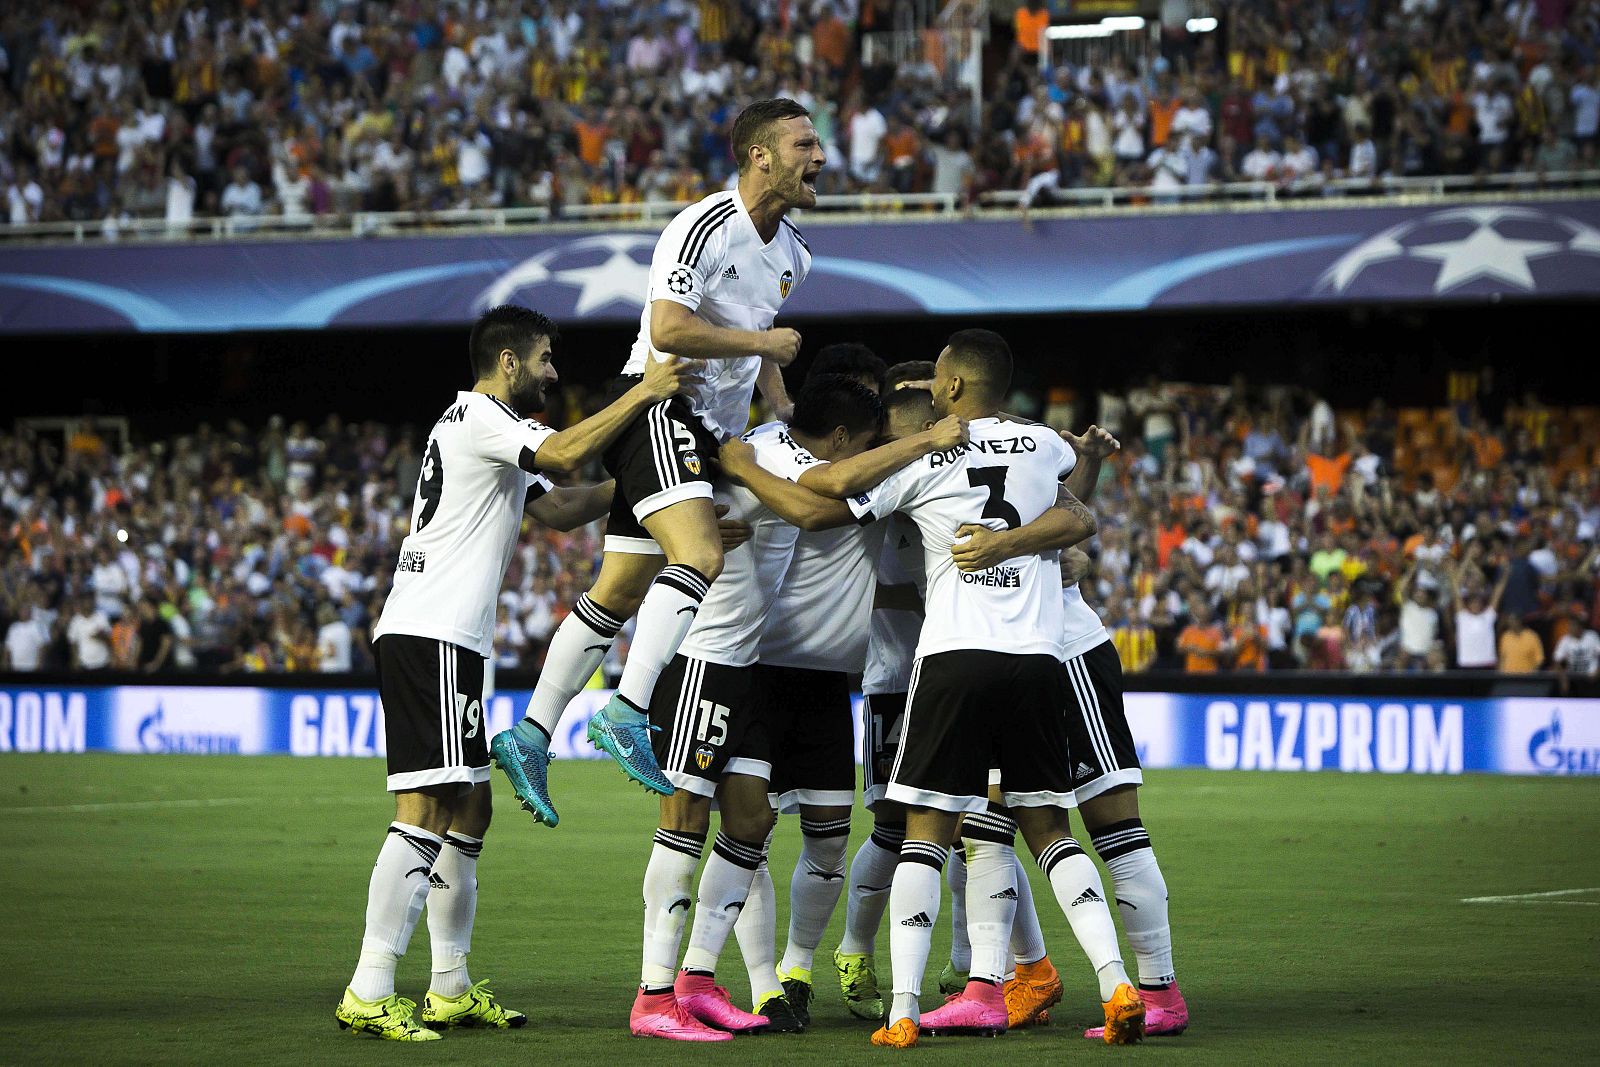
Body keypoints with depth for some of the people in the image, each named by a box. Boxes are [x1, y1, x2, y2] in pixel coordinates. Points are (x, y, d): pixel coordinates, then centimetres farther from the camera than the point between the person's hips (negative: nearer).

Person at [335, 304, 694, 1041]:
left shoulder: (486, 428, 25)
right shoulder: (478, 417, -7)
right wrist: (642, 395, -16)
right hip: (433, 638, -11)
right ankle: (369, 993, -19)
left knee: (469, 807, 14)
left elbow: (558, 510, 27)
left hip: (430, 638, 11)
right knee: (426, 809, -15)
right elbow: (565, 454, -22)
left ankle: (451, 989, 18)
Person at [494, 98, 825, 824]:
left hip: (706, 434, 9)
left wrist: (787, 419, 19)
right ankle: (627, 715, -32)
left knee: (620, 593, 8)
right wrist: (763, 342, -17)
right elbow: (668, 330, -25)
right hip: (657, 407, -9)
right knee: (700, 555, -28)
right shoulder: (706, 228, -15)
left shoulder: (791, 254, 15)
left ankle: (531, 737, 11)